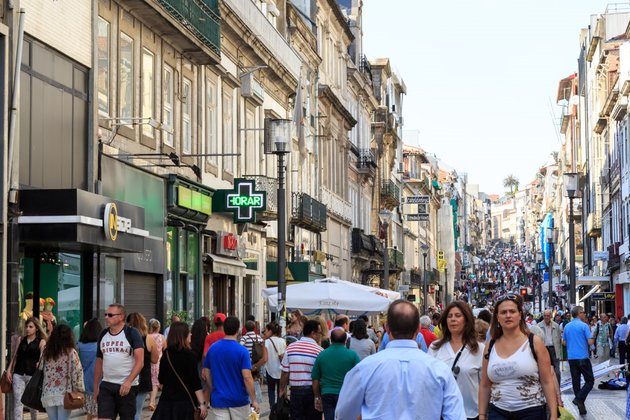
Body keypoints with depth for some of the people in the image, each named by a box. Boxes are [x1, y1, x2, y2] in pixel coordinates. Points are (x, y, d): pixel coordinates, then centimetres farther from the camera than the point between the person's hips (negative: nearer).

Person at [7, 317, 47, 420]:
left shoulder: (41, 342, 2)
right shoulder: (21, 340, 13)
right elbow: (15, 356, 15)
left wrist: (39, 364, -25)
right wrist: (9, 370, 6)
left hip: (32, 375, -2)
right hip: (18, 374, 3)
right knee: (17, 402, -5)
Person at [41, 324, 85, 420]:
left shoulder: (46, 353, 4)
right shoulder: (71, 352, -6)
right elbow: (77, 373, -8)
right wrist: (80, 391, 1)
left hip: (48, 395, 4)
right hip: (64, 395, -4)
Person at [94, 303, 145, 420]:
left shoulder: (131, 333, -5)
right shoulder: (103, 335, 11)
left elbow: (140, 361, -12)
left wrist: (128, 381, -23)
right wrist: (96, 387, 15)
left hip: (127, 386, -4)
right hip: (106, 385, 4)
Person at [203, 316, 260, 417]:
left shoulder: (212, 348, 0)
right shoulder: (242, 351, -12)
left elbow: (206, 374, 7)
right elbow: (247, 377, -17)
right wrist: (254, 401, -12)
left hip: (219, 400, 2)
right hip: (239, 400, -2)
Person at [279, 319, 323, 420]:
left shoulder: (291, 347, 0)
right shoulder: (319, 350, -8)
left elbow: (285, 372, 0)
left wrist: (282, 389, 13)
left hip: (296, 391, 2)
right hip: (312, 391, -2)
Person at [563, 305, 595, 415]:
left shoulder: (567, 326, 9)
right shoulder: (584, 325, -10)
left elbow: (564, 342, 15)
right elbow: (590, 342, -12)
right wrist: (592, 336, 8)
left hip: (571, 357, 6)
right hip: (583, 357, -6)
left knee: (576, 381, 9)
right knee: (589, 381, 1)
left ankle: (580, 405, 11)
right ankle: (579, 399, -16)